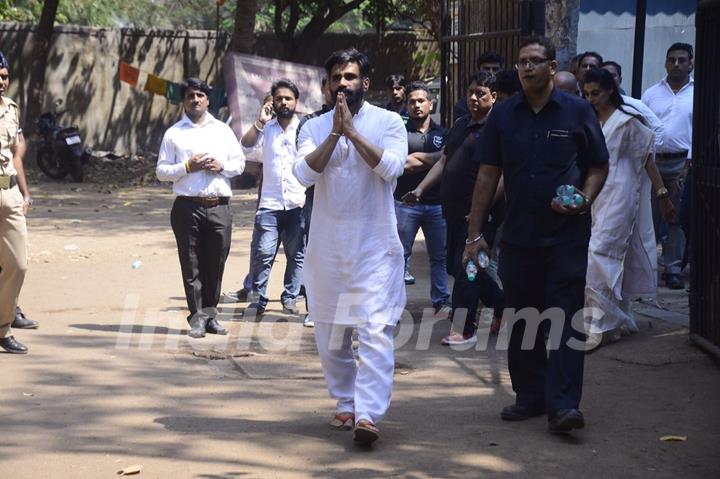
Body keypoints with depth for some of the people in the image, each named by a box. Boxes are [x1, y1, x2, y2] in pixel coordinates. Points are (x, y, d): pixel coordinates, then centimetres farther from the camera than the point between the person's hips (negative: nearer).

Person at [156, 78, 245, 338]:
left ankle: (210, 314, 13)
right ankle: (197, 317, 3)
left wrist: (221, 166, -5)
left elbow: (239, 162, 15)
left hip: (219, 207, 2)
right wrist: (187, 167, -11)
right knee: (192, 264, -1)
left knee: (216, 263, 3)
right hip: (188, 207, -2)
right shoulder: (173, 133, 7)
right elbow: (161, 171, 4)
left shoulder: (223, 130, 15)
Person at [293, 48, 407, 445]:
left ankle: (368, 414, -18)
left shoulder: (388, 122, 1)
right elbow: (304, 173, -8)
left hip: (375, 246, -3)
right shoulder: (315, 127, 8)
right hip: (327, 246, 4)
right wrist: (335, 132, -15)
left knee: (375, 331, -13)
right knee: (329, 333, 10)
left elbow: (392, 166, -16)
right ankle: (346, 403, 24)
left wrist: (352, 132, -17)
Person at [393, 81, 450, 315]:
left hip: (436, 203, 2)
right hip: (406, 202, -2)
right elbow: (398, 165, -11)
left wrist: (417, 158, -8)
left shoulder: (442, 133, 11)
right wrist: (432, 160, -7)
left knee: (439, 256, 8)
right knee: (400, 254, 1)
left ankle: (441, 302, 15)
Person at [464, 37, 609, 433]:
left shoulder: (577, 112, 1)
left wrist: (584, 200, -14)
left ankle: (562, 404, -9)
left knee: (565, 321, -7)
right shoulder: (504, 115, 7)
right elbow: (487, 175, 7)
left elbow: (599, 167, 7)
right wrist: (474, 234, 2)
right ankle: (530, 396, 21)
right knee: (522, 321, 10)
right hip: (518, 236, 3)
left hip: (566, 237, -3)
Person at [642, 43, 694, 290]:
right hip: (651, 161, 2)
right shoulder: (651, 93, 11)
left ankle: (673, 269, 8)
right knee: (648, 216, 3)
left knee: (677, 218, 1)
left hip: (682, 164, -2)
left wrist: (690, 163, -11)